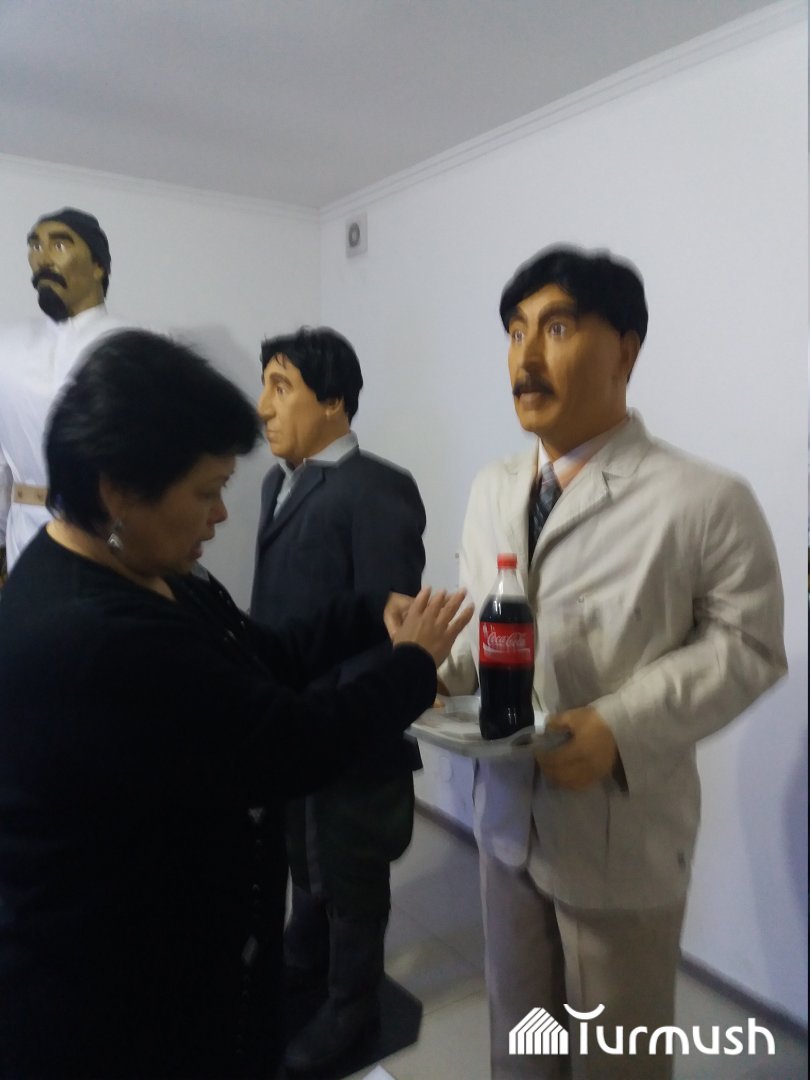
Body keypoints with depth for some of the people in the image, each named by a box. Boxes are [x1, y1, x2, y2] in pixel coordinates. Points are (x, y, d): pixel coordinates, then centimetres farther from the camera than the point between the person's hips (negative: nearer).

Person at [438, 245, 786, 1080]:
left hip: (620, 833, -5)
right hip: (507, 818, 6)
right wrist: (425, 660, -11)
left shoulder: (705, 500, -16)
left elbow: (747, 644, -14)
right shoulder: (490, 489, 4)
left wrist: (622, 727, -25)